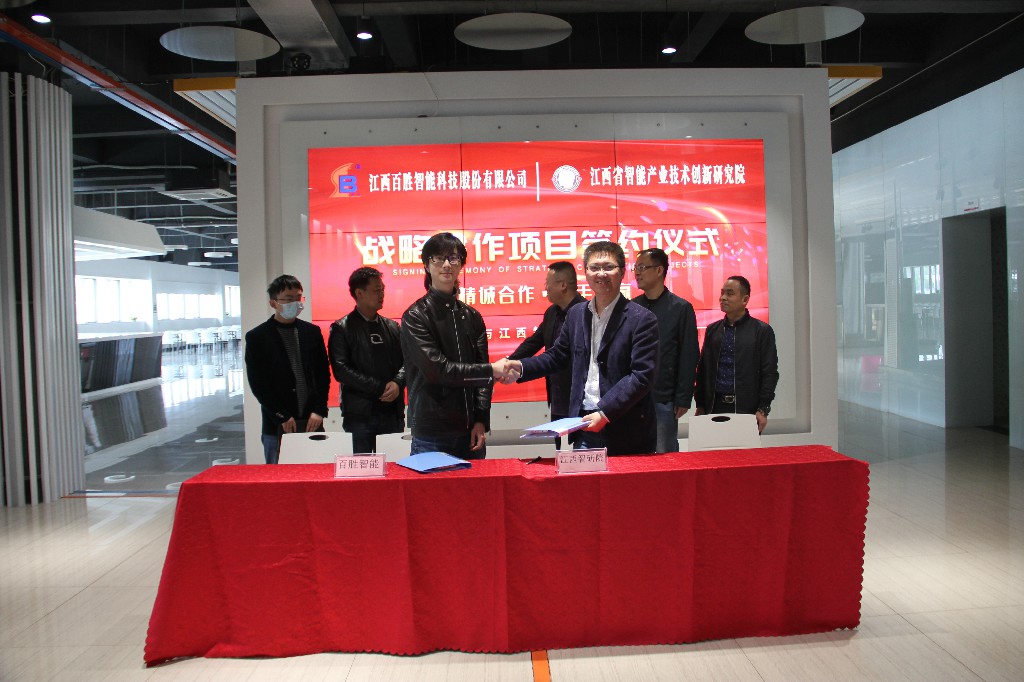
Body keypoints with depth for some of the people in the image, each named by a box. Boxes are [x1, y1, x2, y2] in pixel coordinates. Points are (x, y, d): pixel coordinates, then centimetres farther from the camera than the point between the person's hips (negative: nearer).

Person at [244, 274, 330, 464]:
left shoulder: (312, 332, 9)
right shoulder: (256, 337, 0)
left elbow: (323, 374, 8)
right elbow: (258, 383, -3)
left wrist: (319, 410, -3)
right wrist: (282, 417, -8)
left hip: (312, 422, 2)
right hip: (277, 427, -2)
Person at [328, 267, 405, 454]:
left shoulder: (392, 326, 15)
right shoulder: (342, 329, 1)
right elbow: (340, 370, -8)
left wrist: (397, 383, -12)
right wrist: (381, 388, -12)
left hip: (393, 413, 4)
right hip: (359, 416, -4)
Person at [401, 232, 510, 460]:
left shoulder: (471, 316, 10)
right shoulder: (416, 316, -5)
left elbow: (481, 368, 8)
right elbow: (437, 369, -15)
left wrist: (481, 421, -2)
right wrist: (491, 371, -15)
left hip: (470, 431, 5)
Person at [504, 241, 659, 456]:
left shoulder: (642, 319, -9)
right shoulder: (576, 314, 10)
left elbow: (642, 375, -14)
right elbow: (556, 355, 18)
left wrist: (605, 413, -21)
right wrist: (521, 367, 1)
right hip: (585, 431, 4)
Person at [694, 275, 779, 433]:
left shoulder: (762, 331, 1)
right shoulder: (712, 330, 12)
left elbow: (770, 373, -2)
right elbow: (703, 370, 13)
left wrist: (763, 410, -9)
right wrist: (700, 406, 7)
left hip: (747, 409, -3)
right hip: (715, 407, 3)